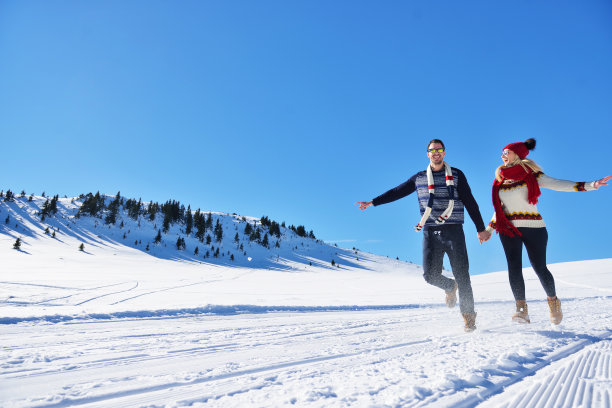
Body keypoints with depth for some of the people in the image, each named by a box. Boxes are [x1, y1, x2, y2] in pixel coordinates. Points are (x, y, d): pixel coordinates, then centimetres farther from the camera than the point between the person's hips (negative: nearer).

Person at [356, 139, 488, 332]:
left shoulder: (457, 175, 7)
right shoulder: (419, 178, 11)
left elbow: (470, 203, 7)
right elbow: (396, 192, 14)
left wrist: (481, 228, 4)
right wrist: (372, 202, 11)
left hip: (453, 231, -1)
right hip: (430, 232, 1)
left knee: (461, 274, -4)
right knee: (430, 275, -6)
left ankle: (468, 315, 13)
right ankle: (450, 287, 27)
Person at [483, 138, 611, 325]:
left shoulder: (531, 174, 1)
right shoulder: (500, 179, 13)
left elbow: (556, 184, -10)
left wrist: (589, 185, -22)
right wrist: (489, 228, 17)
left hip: (533, 227, -3)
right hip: (508, 229, 3)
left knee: (539, 268, 0)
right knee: (514, 268, -8)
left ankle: (553, 300, 25)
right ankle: (521, 309, -4)